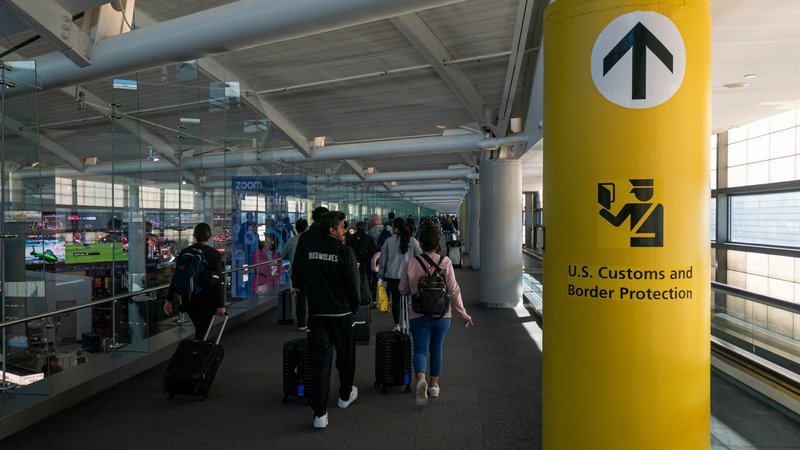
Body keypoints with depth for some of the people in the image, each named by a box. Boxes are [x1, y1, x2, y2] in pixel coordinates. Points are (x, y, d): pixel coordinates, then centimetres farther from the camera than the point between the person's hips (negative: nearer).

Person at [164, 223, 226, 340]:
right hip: (207, 300, -4)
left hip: (187, 299, 4)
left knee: (199, 329, 22)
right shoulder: (214, 254, -9)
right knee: (201, 332, 0)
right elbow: (218, 281, -12)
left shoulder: (184, 253, 2)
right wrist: (221, 305, -10)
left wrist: (169, 300, 9)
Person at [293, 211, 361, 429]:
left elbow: (299, 282, 9)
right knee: (345, 356, 20)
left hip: (317, 313, 3)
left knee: (319, 361, 4)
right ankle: (345, 395, 40)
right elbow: (354, 284, -11)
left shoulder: (308, 252, 1)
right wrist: (354, 307, 4)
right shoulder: (345, 251, -13)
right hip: (342, 313, -2)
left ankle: (320, 413, 2)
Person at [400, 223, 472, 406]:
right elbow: (454, 290, -8)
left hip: (418, 315, -1)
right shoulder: (445, 262, -9)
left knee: (420, 350, 2)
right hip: (442, 315, 1)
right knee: (436, 350, 18)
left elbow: (403, 290, 5)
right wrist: (463, 314, 1)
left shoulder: (411, 263, -5)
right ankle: (434, 385, 25)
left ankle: (421, 379, -24)